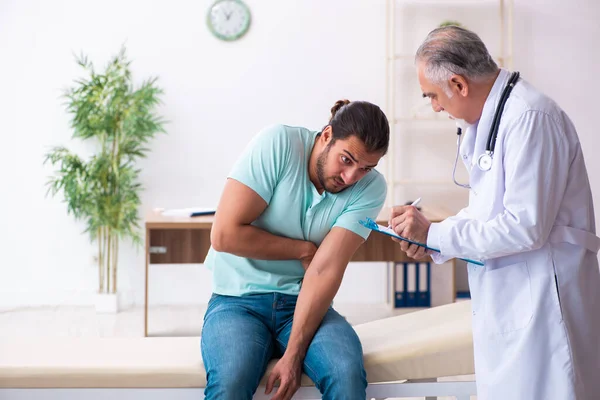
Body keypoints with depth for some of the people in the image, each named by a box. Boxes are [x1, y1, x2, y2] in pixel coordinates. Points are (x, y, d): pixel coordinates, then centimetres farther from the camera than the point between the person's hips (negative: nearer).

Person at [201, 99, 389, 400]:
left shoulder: (371, 188, -8)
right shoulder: (277, 144, -14)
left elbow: (326, 271, -15)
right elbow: (224, 234, -17)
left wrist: (293, 355, -22)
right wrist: (304, 250, -10)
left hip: (304, 304, 3)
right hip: (238, 300, -2)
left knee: (347, 373, -27)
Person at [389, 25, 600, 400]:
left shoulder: (530, 117, -19)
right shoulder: (490, 117, 11)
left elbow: (526, 226, -23)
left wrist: (434, 233, -15)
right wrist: (429, 239, 4)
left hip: (542, 295, -9)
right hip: (506, 296, 9)